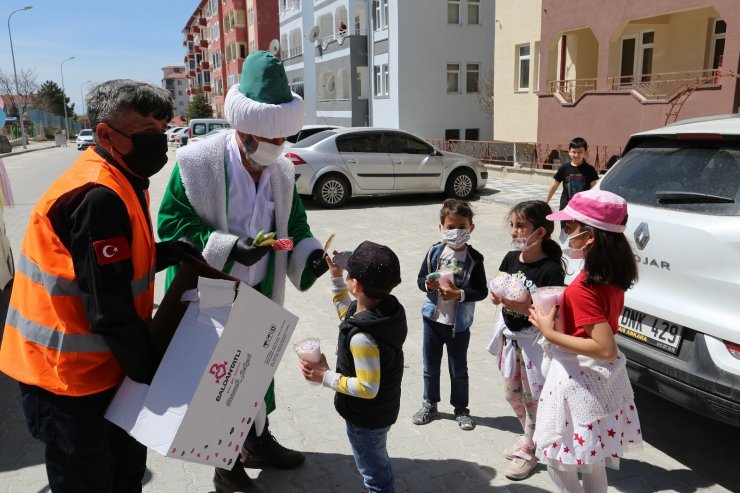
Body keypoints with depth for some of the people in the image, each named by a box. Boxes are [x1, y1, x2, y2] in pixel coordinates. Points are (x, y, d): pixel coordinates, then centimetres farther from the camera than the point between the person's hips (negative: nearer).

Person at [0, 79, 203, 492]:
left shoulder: (121, 183, 5)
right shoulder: (98, 197, -27)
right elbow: (109, 310, -27)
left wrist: (169, 252, -3)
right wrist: (153, 370, -15)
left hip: (100, 365, 9)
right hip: (68, 375, -9)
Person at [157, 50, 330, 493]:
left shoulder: (282, 170, -2)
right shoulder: (195, 163, -18)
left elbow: (295, 225, 7)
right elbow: (171, 226, -16)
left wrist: (310, 254, -15)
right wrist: (228, 249, -28)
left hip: (261, 295, 6)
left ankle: (259, 442, 46)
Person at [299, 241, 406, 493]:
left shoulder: (362, 338, -37)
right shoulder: (388, 308, -11)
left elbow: (368, 388, -31)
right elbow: (348, 315, 10)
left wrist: (325, 377, -24)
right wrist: (335, 279, 9)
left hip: (367, 417, -9)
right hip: (383, 408, 9)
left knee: (374, 472, 15)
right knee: (379, 463, 30)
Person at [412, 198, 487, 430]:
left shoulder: (474, 258, -11)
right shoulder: (435, 252, -4)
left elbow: (481, 291, -11)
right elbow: (421, 278, 3)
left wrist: (459, 294, -25)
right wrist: (428, 284, -18)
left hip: (459, 323, -2)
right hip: (433, 318, 3)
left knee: (459, 369, 13)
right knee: (430, 366, 17)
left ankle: (461, 408, 32)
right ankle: (429, 404, 36)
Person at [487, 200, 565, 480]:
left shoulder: (550, 269, -20)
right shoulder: (511, 259, -1)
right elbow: (496, 295, 7)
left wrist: (527, 308, -33)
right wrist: (498, 296, -15)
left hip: (535, 341, -7)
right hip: (509, 336, 7)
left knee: (533, 398, 9)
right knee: (512, 394, 20)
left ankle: (528, 452, 27)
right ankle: (530, 436, 43)